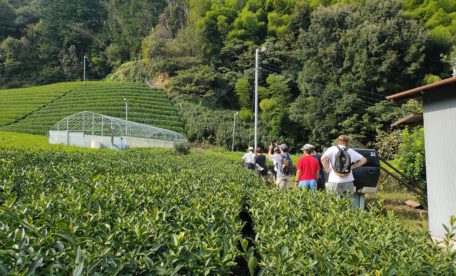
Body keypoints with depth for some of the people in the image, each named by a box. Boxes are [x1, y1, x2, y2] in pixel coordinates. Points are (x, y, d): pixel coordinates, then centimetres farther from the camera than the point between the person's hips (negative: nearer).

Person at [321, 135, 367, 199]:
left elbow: (323, 158, -17)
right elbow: (363, 160, 14)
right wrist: (352, 167, 13)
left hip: (334, 180, -3)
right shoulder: (351, 151, 10)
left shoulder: (333, 149, 0)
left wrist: (327, 169, -5)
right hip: (348, 181, 3)